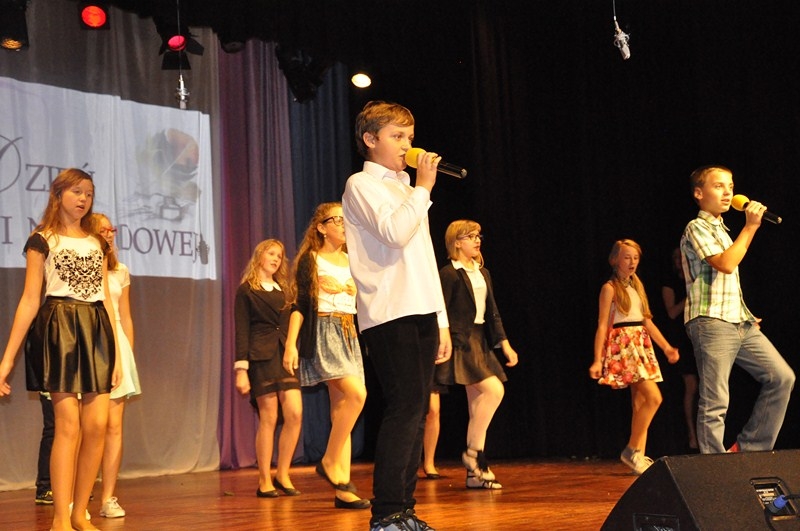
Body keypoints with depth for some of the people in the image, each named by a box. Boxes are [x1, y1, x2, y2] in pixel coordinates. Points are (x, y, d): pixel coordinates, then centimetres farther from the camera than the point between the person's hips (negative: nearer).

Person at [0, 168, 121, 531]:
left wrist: (116, 353, 11)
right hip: (60, 329, -5)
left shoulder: (96, 243, 17)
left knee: (97, 425, -2)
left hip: (96, 331, 5)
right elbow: (30, 301, -3)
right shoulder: (43, 240, 2)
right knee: (69, 425, -10)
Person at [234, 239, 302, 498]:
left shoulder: (284, 290, 19)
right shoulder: (247, 290, 4)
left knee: (295, 414, -7)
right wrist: (241, 369, -8)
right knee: (269, 419, -5)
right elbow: (241, 331, -2)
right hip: (261, 357, -5)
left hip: (286, 356, 5)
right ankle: (264, 481, 3)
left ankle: (282, 475, 5)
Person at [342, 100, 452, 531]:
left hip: (421, 313, 8)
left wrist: (441, 320, 18)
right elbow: (395, 233, -17)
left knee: (415, 411, 4)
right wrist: (423, 188, -5)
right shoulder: (362, 185, 2)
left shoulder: (405, 191, 25)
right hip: (389, 313, -8)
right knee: (405, 407, -15)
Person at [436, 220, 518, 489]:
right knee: (494, 390, -19)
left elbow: (492, 312, 16)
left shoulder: (483, 273, 16)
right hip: (462, 341, -8)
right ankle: (473, 452, -6)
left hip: (481, 341, 8)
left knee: (477, 403, 5)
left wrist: (504, 344, 10)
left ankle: (475, 472, 8)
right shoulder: (449, 274, -7)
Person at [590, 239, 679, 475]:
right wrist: (597, 360, -13)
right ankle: (631, 450, -9)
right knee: (654, 397, -16)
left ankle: (639, 456, 5)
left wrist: (666, 347, 15)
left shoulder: (636, 287, 16)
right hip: (622, 345, -8)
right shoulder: (610, 288, -5)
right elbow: (602, 325, -8)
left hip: (641, 345, 8)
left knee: (640, 403, 3)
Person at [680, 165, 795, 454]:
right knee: (714, 403, -8)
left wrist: (747, 315, 16)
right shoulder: (697, 228, -4)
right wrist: (750, 226, -13)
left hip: (739, 323, 9)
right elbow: (726, 264, -19)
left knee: (782, 377, 2)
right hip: (711, 323, -9)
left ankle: (747, 449, 7)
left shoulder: (720, 230, 23)